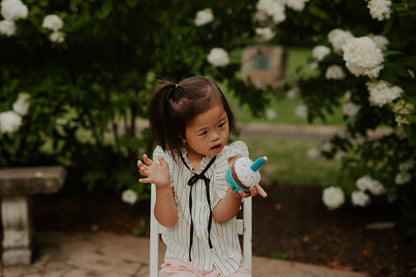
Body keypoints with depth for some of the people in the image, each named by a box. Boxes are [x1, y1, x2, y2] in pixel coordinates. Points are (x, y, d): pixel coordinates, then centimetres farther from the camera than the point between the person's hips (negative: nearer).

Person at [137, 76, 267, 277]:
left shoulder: (230, 157, -2)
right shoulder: (168, 160, -3)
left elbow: (220, 214, -11)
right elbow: (167, 220, -4)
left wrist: (236, 192, -31)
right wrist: (162, 186, -21)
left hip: (224, 258, 1)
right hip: (181, 260, -1)